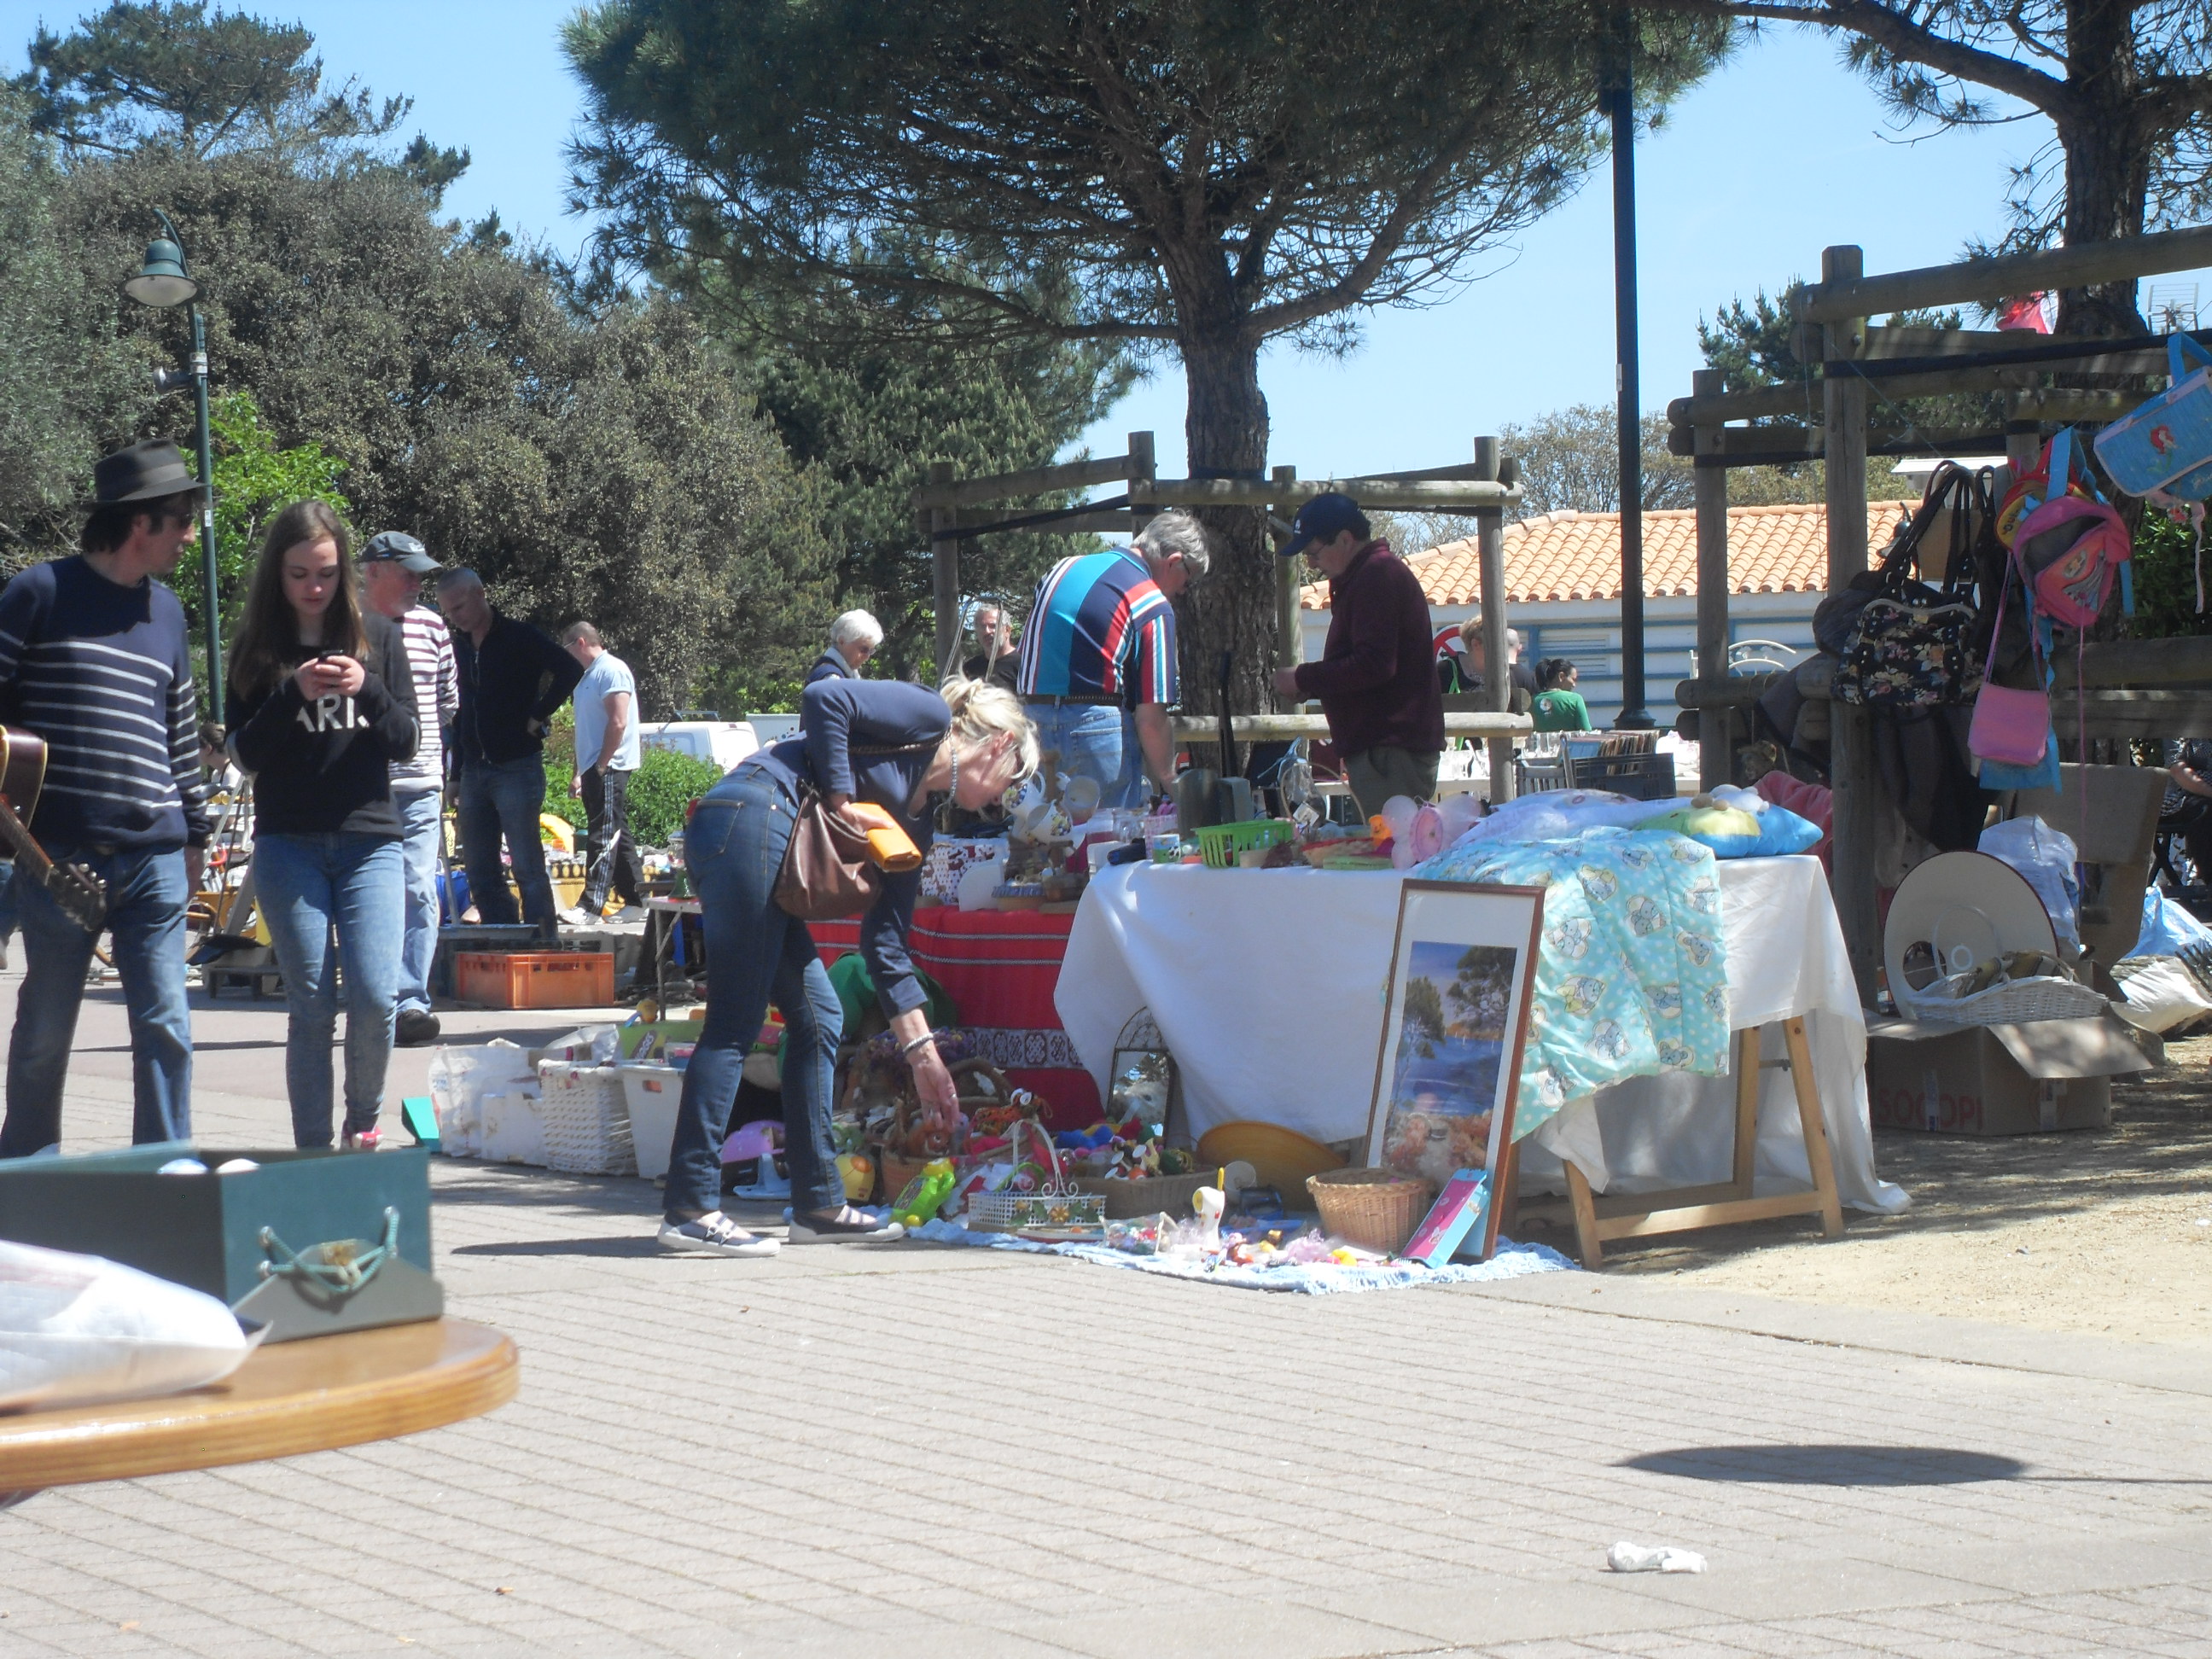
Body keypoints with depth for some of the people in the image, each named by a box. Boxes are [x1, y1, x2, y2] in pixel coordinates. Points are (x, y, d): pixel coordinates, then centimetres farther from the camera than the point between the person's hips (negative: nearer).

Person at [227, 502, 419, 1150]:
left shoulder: (376, 636, 6)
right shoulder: (258, 649, 5)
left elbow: (405, 743, 5)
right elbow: (246, 752, 0)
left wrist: (368, 692, -14)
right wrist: (294, 695, -15)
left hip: (370, 841, 0)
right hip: (288, 846, 0)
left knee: (375, 996, -10)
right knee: (312, 1005, -3)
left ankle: (363, 1122, 14)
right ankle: (312, 1151, 4)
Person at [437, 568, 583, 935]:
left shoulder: (518, 637, -7)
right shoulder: (458, 647, 12)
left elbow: (570, 670, -17)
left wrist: (538, 715, -14)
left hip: (517, 767, -7)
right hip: (474, 770, 7)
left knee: (528, 868, -8)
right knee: (480, 873, 6)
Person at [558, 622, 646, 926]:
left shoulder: (612, 670, -10)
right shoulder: (589, 675, 21)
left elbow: (618, 723, -19)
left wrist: (601, 765, -20)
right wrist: (580, 773, 22)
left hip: (609, 768, -10)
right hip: (595, 769, 10)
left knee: (604, 836, -12)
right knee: (618, 837, 10)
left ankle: (591, 906, -17)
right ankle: (635, 902, 13)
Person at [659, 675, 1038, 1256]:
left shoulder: (917, 819, 25)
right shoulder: (927, 716, 3)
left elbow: (885, 942, 23)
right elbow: (824, 698, -12)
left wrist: (921, 1052, 22)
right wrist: (840, 801, -10)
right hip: (752, 813, -10)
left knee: (817, 1020, 12)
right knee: (735, 1023, -11)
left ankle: (820, 1206, 16)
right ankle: (690, 1211, -11)